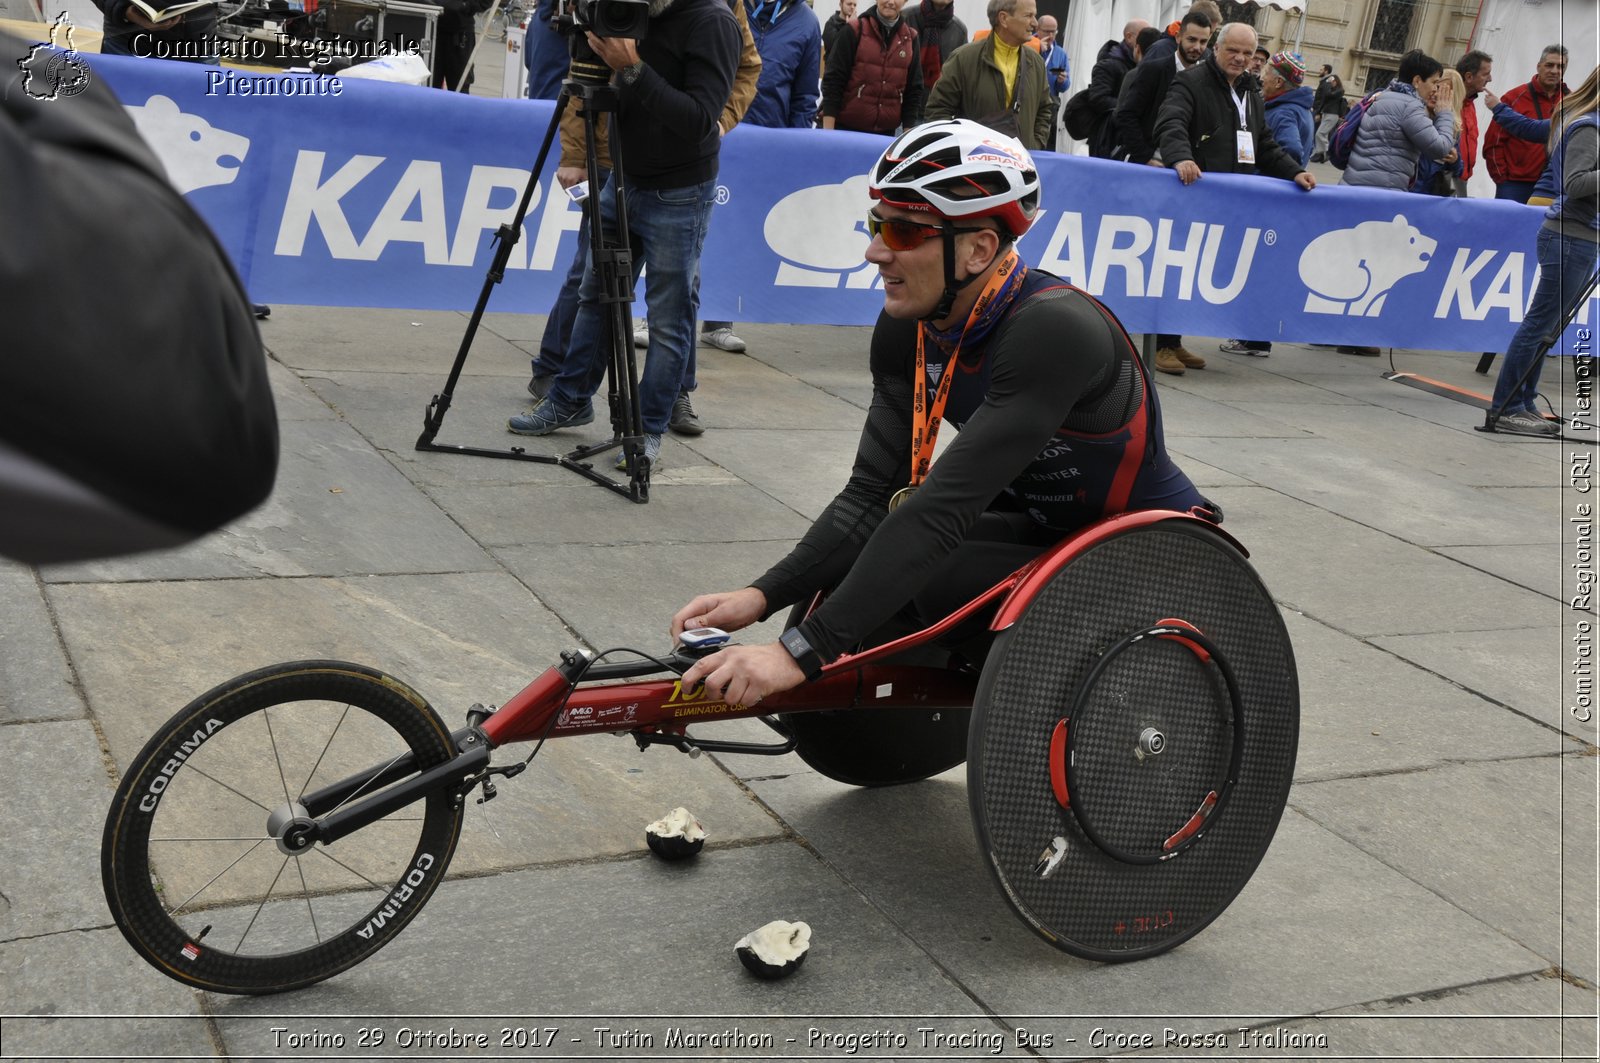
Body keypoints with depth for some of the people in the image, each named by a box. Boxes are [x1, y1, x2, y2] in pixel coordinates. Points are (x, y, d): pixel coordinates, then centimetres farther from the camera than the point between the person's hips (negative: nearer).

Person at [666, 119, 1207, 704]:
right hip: (1043, 529, 7)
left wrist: (802, 651, -43)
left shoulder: (1053, 331, -32)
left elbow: (945, 507, -39)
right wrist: (761, 595, -26)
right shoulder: (906, 330, -8)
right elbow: (872, 494, -10)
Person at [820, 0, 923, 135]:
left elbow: (914, 89, 9)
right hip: (845, 127, -3)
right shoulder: (855, 30, -3)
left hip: (886, 132, 3)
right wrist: (828, 130, -12)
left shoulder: (910, 38, 6)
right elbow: (833, 80, -5)